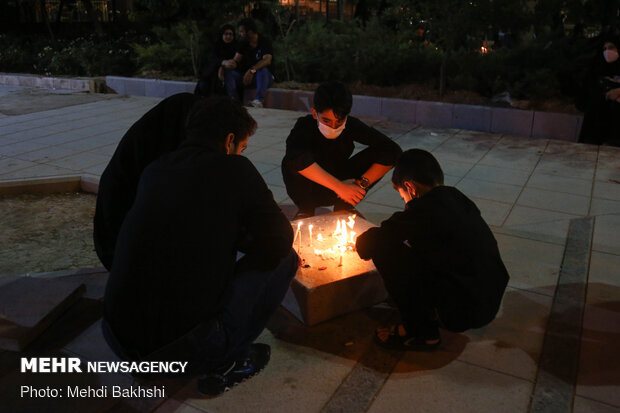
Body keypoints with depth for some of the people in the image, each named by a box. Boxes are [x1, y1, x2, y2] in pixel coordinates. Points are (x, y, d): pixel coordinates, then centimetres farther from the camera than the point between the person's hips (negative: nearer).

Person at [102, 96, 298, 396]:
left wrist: (236, 237, 26)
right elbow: (279, 242, -3)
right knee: (285, 259, 6)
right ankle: (225, 364, 9)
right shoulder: (234, 169, -8)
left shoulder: (154, 169, 9)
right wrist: (246, 239, 18)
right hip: (188, 350, -7)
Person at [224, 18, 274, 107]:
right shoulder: (243, 43, 8)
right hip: (247, 76, 5)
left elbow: (267, 60, -27)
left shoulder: (265, 41, -10)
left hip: (265, 77, -5)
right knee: (228, 71, -15)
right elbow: (236, 60, 0)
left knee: (263, 70, -38)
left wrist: (252, 70, -43)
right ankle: (234, 99, -29)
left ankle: (258, 101, -49)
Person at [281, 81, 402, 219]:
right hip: (309, 191, -2)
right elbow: (295, 157, -47)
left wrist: (362, 183, -31)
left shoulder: (351, 126, -17)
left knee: (377, 153, -19)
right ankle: (306, 211, -5)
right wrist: (339, 186, -45)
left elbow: (393, 151, -23)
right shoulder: (305, 126, -25)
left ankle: (343, 208, -2)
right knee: (290, 164, -34)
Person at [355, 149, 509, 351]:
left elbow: (371, 242, -11)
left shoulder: (424, 209, -18)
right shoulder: (457, 198, 6)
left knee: (385, 249, -9)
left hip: (463, 312, -8)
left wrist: (360, 242, 12)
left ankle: (420, 332, 3)